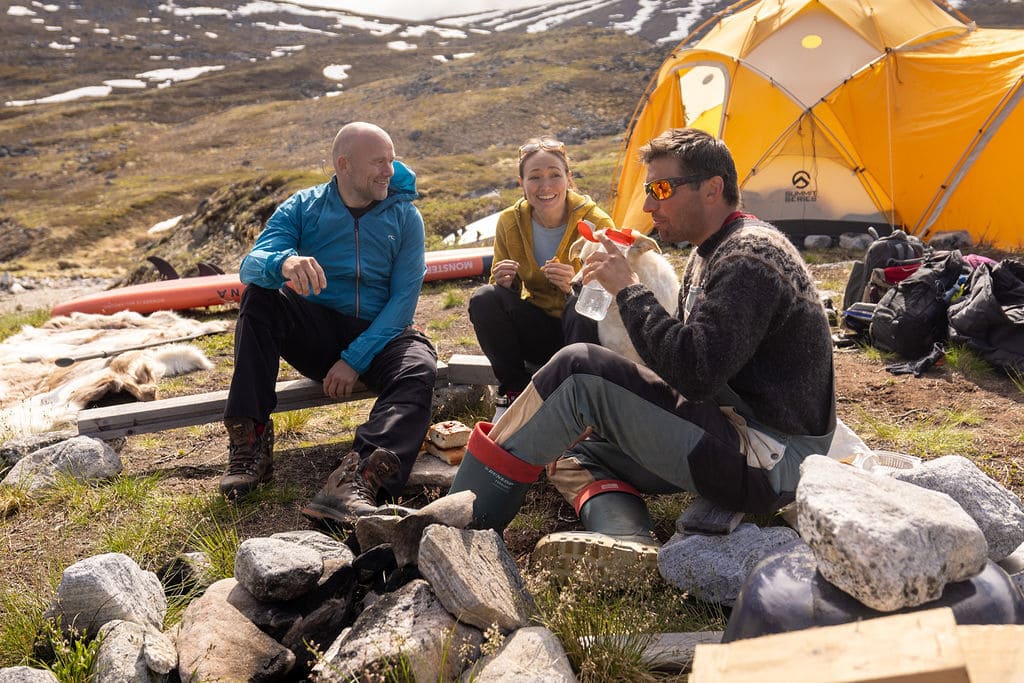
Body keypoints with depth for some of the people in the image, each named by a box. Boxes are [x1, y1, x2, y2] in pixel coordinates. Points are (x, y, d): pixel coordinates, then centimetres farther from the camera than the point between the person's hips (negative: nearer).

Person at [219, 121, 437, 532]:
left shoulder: (404, 216, 2)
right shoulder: (303, 207, 3)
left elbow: (404, 298, -7)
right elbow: (250, 265, -12)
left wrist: (356, 359, -19)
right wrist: (284, 262, -38)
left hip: (378, 335, -1)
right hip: (316, 331, 1)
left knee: (419, 369, -33)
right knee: (259, 296, -25)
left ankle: (358, 478, -56)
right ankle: (250, 444, -29)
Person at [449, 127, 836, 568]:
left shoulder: (752, 255, -16)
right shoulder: (711, 253, 16)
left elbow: (695, 373, -28)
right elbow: (693, 366, 19)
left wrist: (628, 290, -17)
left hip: (771, 461, -11)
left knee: (578, 368, -18)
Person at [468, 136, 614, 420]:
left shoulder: (596, 223, -16)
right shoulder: (510, 222, -6)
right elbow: (502, 288, 1)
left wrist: (576, 285, -38)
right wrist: (504, 282, -25)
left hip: (582, 326, -3)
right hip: (539, 331, 3)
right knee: (483, 299, -22)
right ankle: (514, 389, -6)